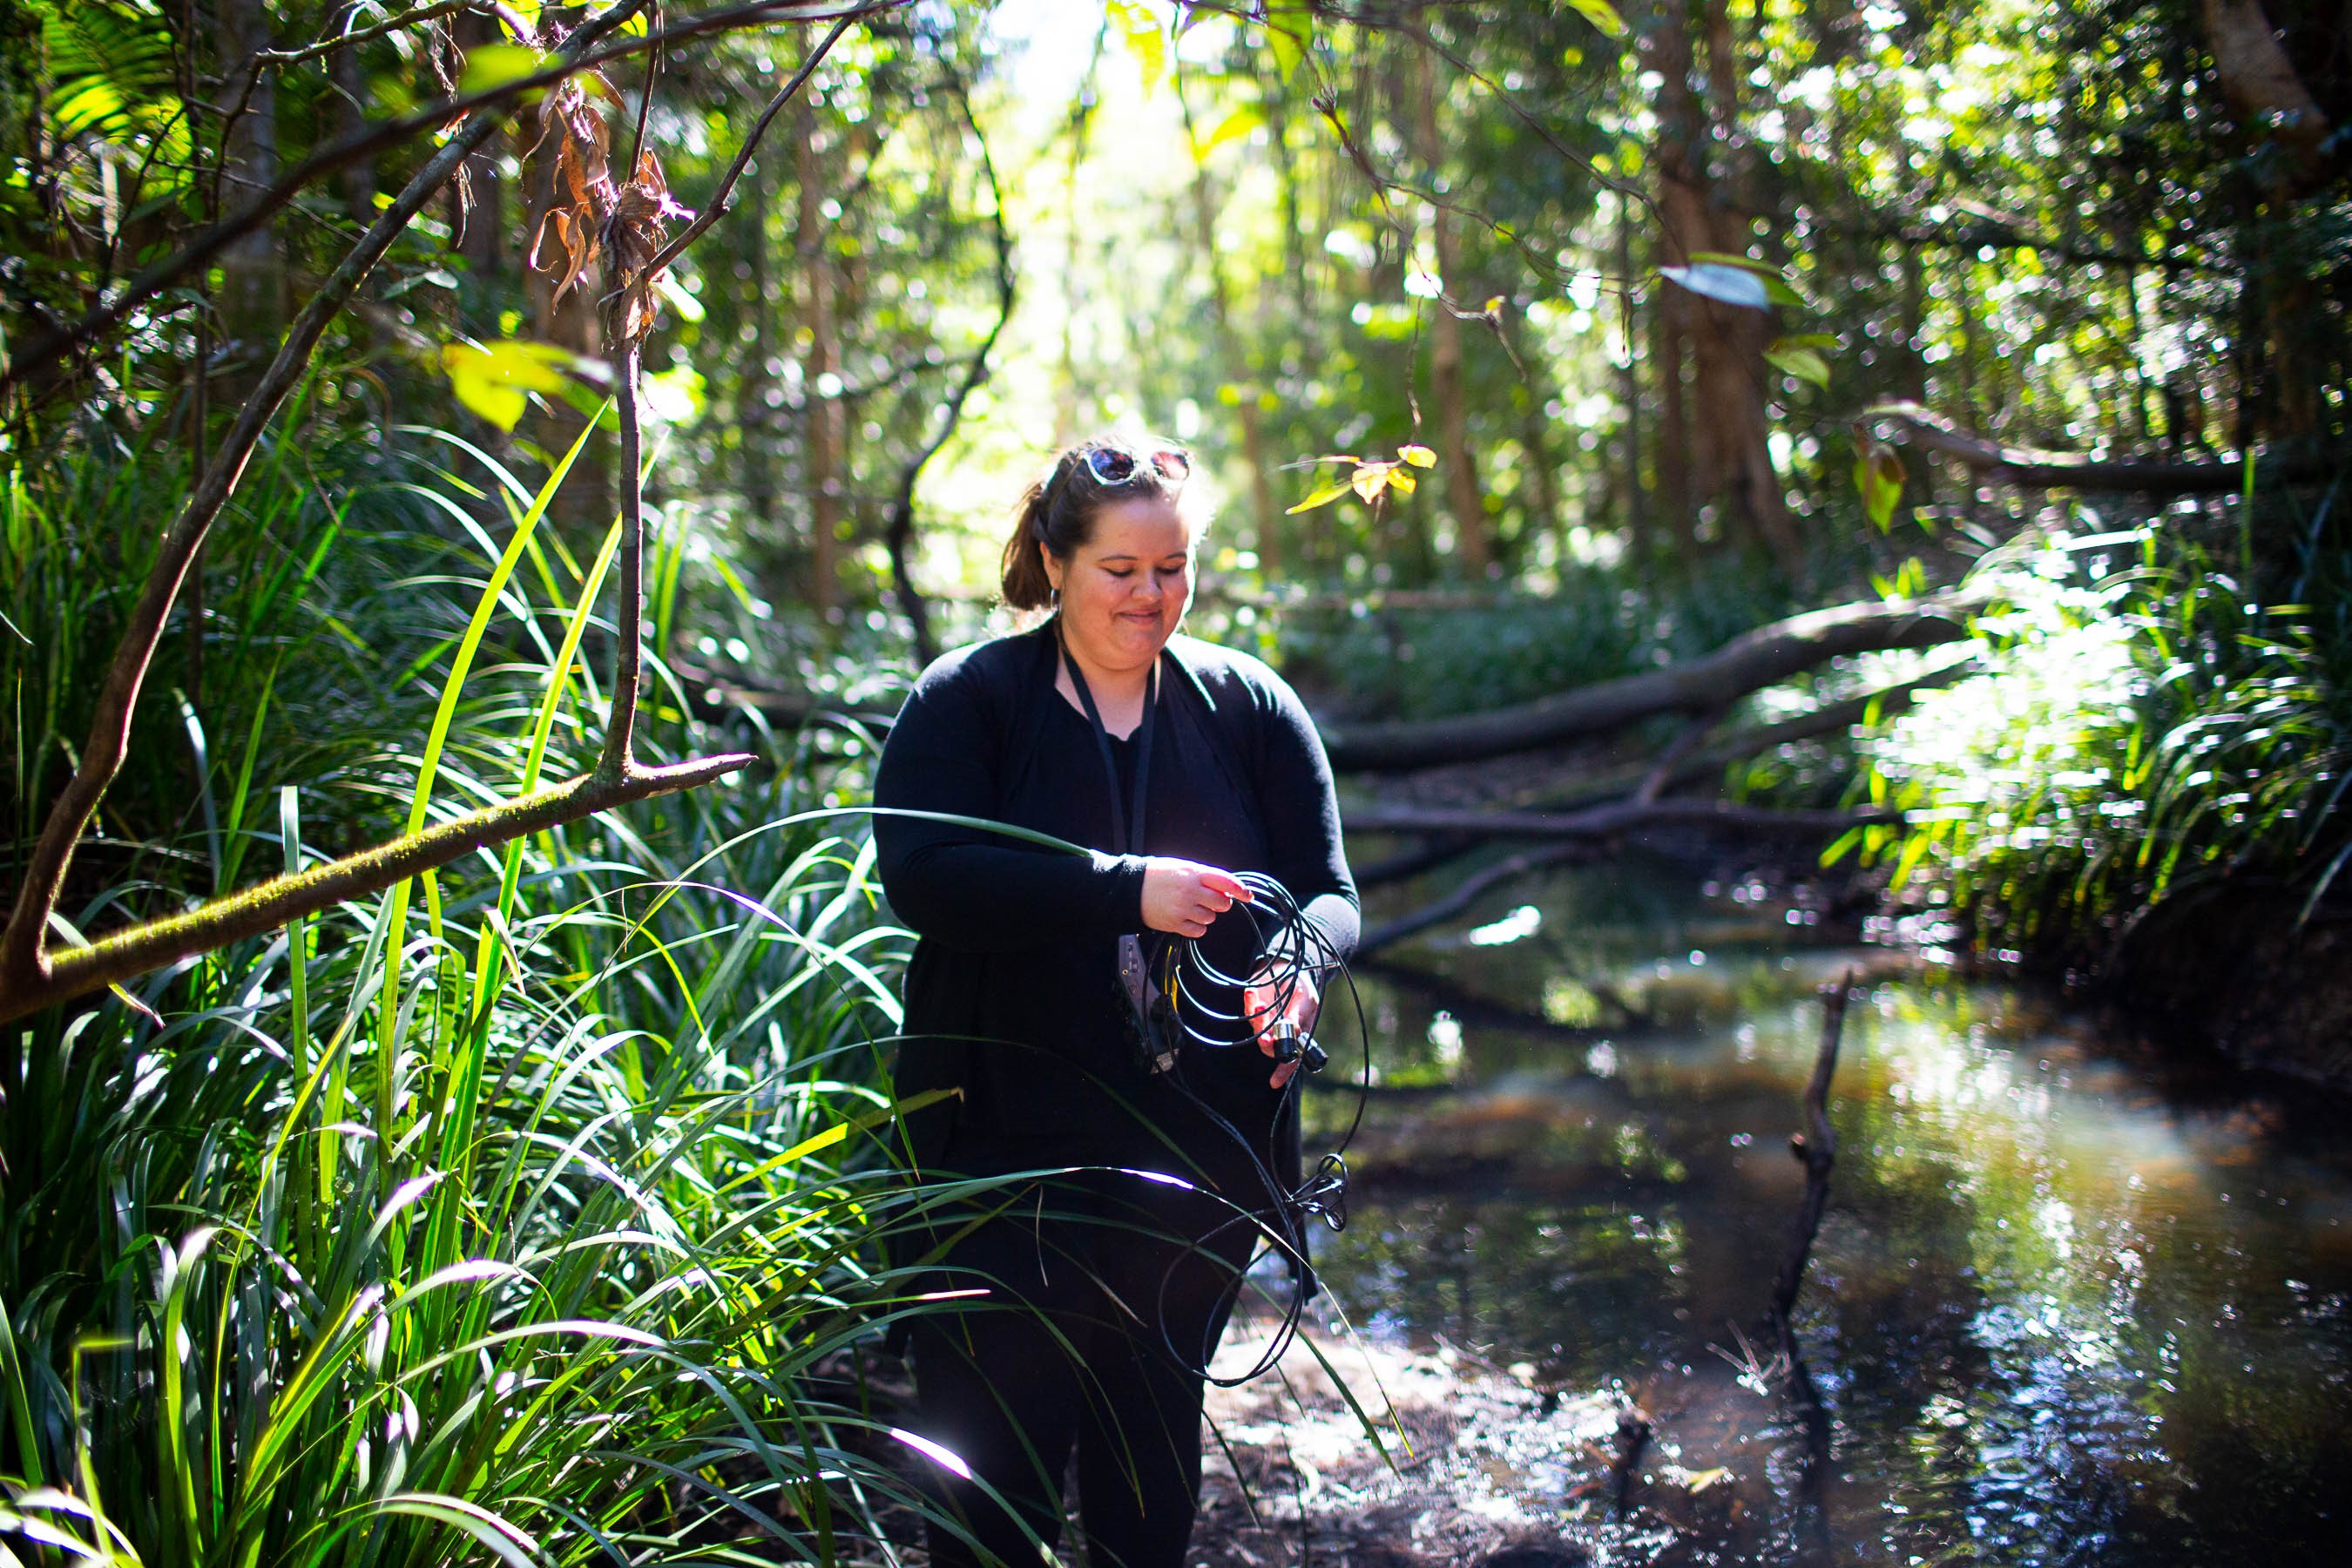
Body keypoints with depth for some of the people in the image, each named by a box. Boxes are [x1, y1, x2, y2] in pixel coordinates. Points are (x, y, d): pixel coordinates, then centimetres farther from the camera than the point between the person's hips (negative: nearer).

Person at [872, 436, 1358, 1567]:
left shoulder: (1250, 708, 6)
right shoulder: (965, 701, -3)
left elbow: (1327, 890, 3)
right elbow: (922, 876, -18)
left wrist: (1298, 965, -21)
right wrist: (1126, 889, -27)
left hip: (1204, 1158, 3)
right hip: (1012, 1151, -2)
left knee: (1155, 1439, 18)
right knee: (996, 1464, 2)